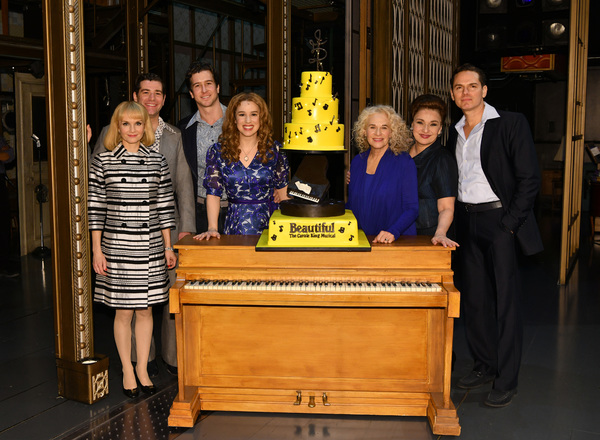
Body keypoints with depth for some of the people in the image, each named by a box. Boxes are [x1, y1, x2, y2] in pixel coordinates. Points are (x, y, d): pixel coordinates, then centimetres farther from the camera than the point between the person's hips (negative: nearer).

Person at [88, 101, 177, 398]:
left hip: (150, 246, 2)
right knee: (124, 311, 5)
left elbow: (164, 206, 7)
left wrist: (167, 247, 6)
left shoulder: (157, 161, 5)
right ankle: (127, 371, 22)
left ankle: (142, 368, 24)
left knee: (145, 309, 9)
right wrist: (97, 250, -5)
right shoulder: (103, 161, -1)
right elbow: (95, 207, -2)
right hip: (117, 246, -2)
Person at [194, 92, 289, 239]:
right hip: (235, 225, 0)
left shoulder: (274, 150, 4)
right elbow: (213, 193, 2)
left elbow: (284, 191, 6)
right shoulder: (218, 152, 3)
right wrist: (212, 228, -10)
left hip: (269, 223, 0)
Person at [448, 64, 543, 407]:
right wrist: (456, 222, 6)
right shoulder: (455, 133, 14)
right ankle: (485, 366, 25)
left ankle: (507, 381, 5)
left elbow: (529, 179, -9)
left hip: (500, 219, -6)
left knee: (506, 300, -3)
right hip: (466, 222, 6)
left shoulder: (511, 123, -5)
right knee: (474, 298, 10)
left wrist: (509, 223, -14)